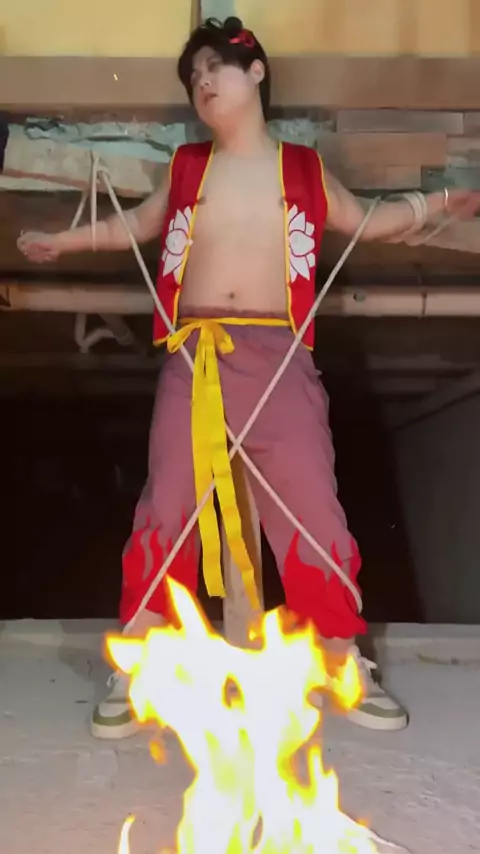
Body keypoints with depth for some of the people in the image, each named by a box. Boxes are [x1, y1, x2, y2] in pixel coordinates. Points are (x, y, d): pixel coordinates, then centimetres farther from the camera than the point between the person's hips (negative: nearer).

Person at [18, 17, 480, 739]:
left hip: (279, 359, 0)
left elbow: (366, 221, 26)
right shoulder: (186, 168, 12)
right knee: (166, 506, 0)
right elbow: (137, 224, 29)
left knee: (311, 508, -1)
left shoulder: (304, 169, 11)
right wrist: (60, 241, 33)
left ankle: (347, 669, 15)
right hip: (193, 359, 1)